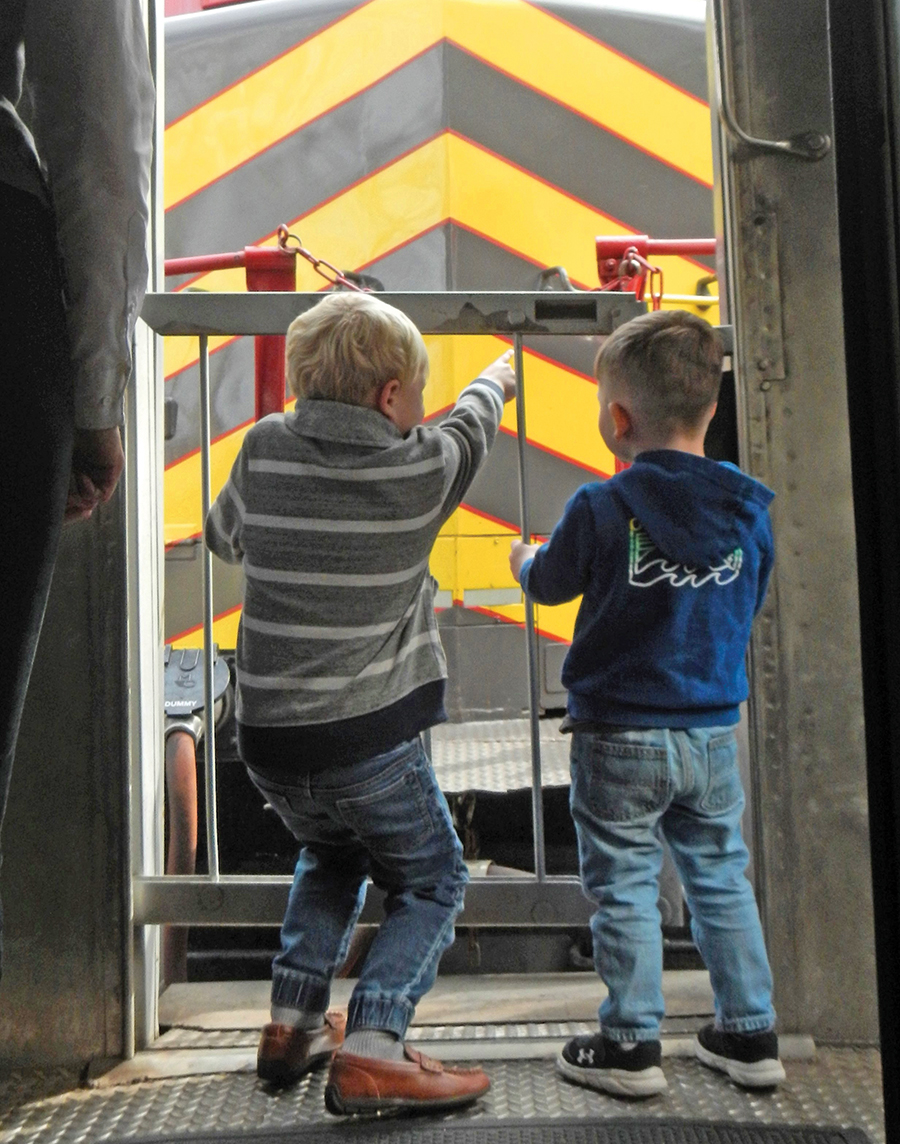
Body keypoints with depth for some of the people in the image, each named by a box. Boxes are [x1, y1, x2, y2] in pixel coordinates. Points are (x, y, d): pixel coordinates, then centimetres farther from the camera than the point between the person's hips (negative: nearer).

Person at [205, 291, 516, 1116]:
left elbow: (224, 536, 18)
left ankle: (292, 1024, 27)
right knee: (432, 885, 13)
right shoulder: (420, 469, -8)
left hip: (266, 738, 5)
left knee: (331, 859, 31)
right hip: (369, 741, -5)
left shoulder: (263, 452, -1)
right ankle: (370, 1052, -3)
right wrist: (497, 380, 36)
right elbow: (470, 427, 15)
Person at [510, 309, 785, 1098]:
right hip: (713, 732, 4)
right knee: (722, 879, 15)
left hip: (621, 738, -4)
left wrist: (524, 558, 23)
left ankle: (631, 1045, 13)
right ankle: (751, 1035, 23)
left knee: (625, 889, 6)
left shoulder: (602, 509, -15)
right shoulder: (749, 511, -2)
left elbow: (549, 584, 1)